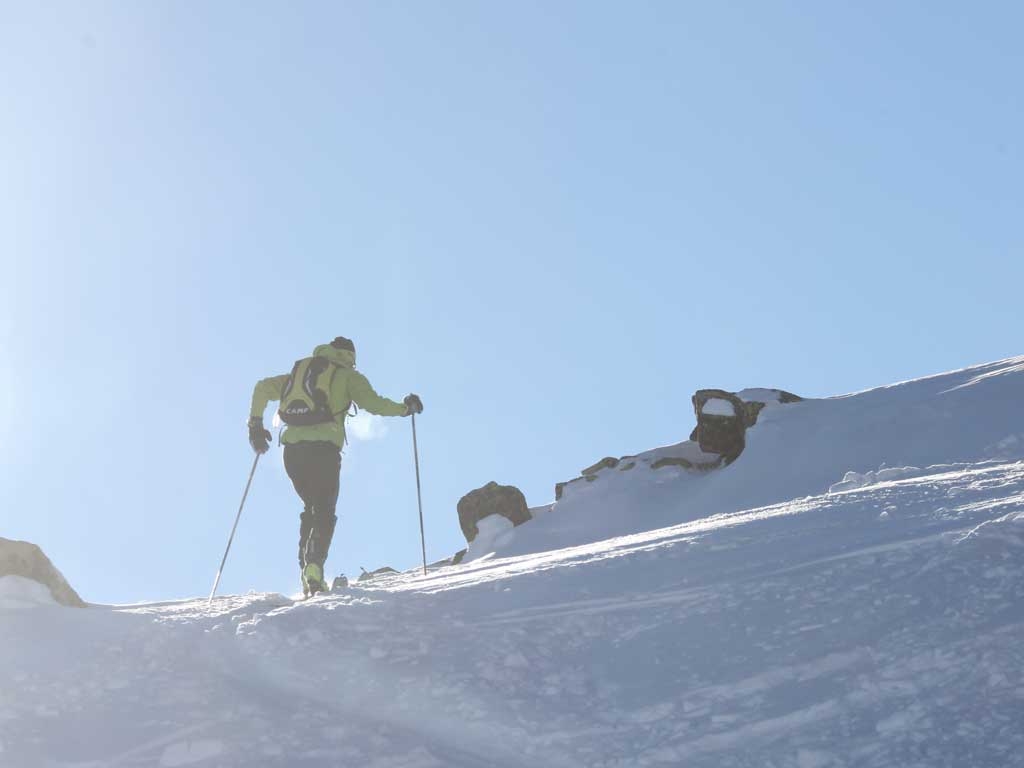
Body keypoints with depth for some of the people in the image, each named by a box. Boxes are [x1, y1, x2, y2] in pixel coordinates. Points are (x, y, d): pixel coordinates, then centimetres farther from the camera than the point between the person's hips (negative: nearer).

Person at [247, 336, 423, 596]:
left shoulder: (300, 371, 26)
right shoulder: (348, 375, 13)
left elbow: (263, 387, 19)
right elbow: (372, 403, -2)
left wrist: (255, 423, 23)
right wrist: (404, 408, 12)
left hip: (292, 448, 4)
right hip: (323, 448, -4)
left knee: (311, 509, 21)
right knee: (324, 513, 1)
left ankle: (306, 569, 11)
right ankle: (314, 567, -22)